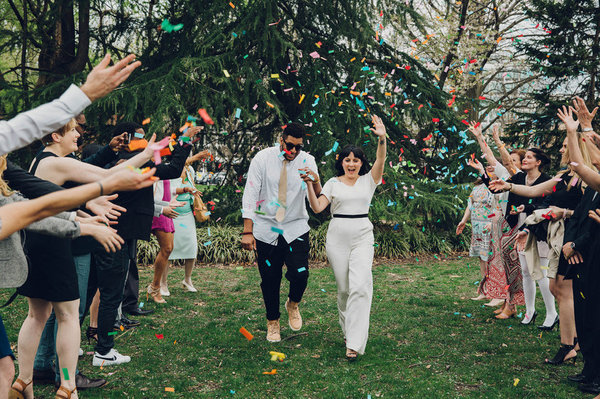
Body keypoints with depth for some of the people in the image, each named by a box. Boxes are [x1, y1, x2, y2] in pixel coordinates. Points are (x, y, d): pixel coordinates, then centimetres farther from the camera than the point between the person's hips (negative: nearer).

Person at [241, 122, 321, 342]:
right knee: (269, 280, 5)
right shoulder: (263, 158, -7)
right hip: (266, 230, 0)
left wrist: (315, 182, -33)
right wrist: (247, 231, -14)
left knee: (300, 274, -14)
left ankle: (293, 304, 21)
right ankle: (272, 322, 29)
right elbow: (250, 194, -7)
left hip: (296, 228, 1)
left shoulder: (307, 161, -3)